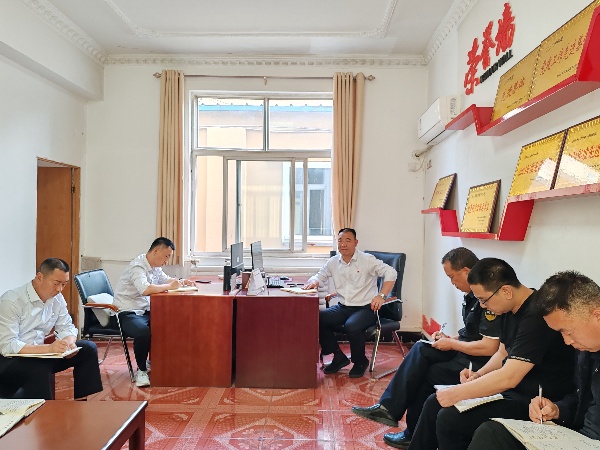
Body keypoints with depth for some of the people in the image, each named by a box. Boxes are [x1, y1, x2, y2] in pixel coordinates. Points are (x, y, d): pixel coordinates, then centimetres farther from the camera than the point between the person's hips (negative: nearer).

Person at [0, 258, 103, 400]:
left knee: (88, 348, -6)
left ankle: (83, 401, -1)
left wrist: (69, 342, -18)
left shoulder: (57, 299, 1)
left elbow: (67, 327, 7)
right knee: (40, 368, -37)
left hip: (38, 354, 7)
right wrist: (48, 348, -36)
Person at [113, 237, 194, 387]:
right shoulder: (138, 266, -19)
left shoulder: (154, 267, 10)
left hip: (145, 311, 9)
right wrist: (170, 286, -24)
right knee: (143, 332, -35)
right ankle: (141, 370, -10)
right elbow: (145, 289, -36)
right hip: (127, 313, -9)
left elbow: (166, 279, 27)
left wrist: (182, 282, 7)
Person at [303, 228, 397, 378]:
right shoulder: (333, 262, 8)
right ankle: (339, 357, 2)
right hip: (343, 307, 5)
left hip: (365, 308, -5)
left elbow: (390, 272, -10)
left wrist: (381, 296, -21)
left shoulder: (367, 260, -6)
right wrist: (314, 282, -6)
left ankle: (360, 362, -2)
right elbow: (320, 276, 20)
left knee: (351, 326, -34)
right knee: (317, 318, -17)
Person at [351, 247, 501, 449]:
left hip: (479, 363, -8)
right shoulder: (472, 294, 7)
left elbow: (489, 348, -27)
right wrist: (450, 339, 3)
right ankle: (388, 408, -8)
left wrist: (452, 344, -16)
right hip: (463, 351, 9)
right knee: (420, 350, -7)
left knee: (425, 374, -9)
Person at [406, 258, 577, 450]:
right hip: (508, 389, 9)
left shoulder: (536, 316, -26)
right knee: (434, 403, 4)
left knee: (448, 419, -20)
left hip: (532, 400, -9)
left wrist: (457, 393, -23)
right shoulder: (510, 309, 4)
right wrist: (479, 374, 0)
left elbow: (509, 377, -30)